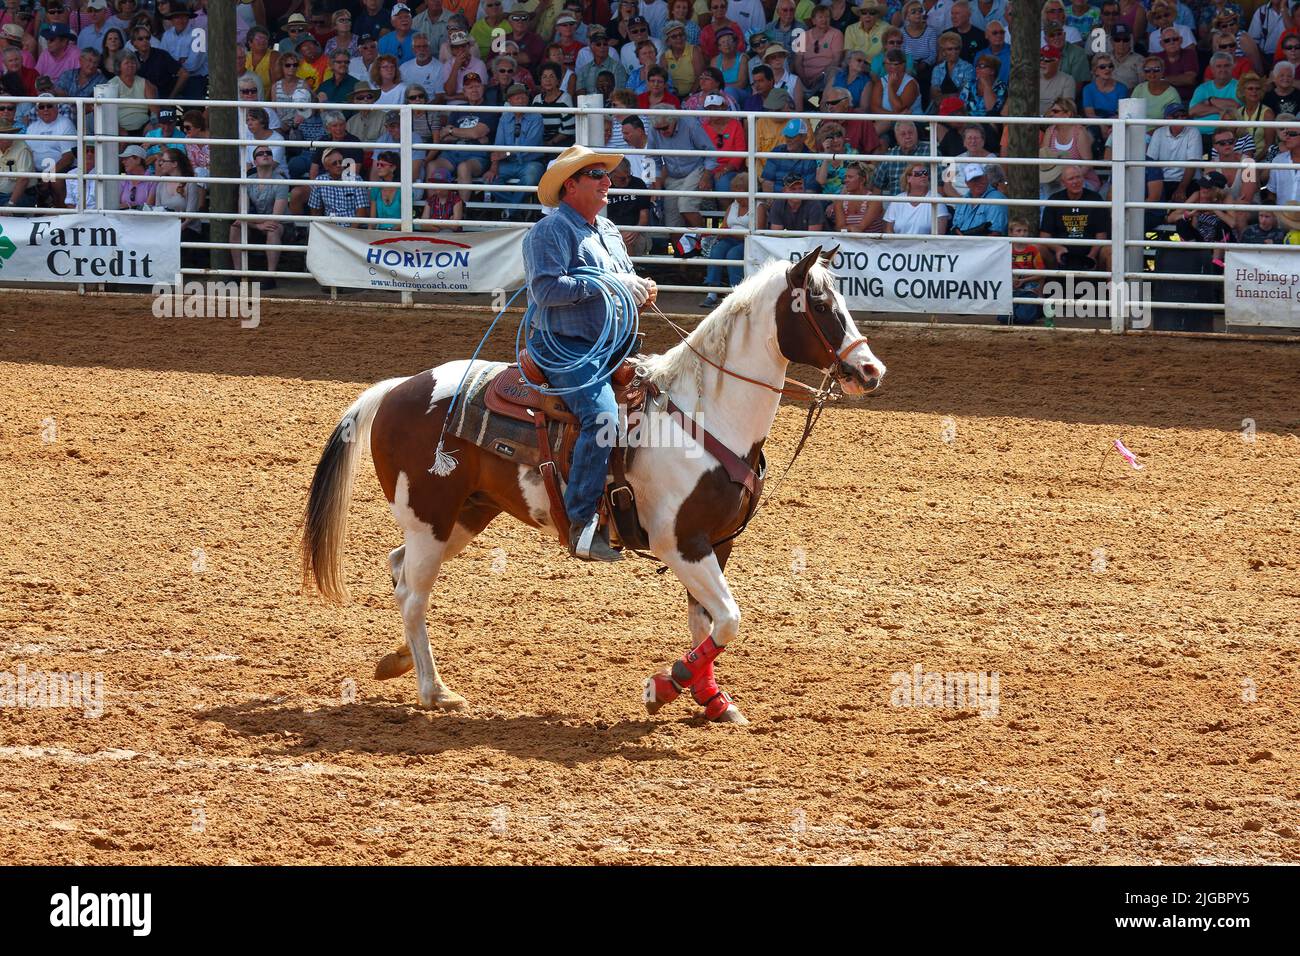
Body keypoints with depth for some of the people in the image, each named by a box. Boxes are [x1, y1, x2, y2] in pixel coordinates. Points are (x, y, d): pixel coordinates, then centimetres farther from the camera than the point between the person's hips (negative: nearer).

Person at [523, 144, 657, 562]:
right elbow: (545, 289, -22)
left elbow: (625, 278, 30)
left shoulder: (608, 230, 19)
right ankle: (581, 526, -32)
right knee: (602, 415, -30)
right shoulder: (550, 232, -9)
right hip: (565, 349, -10)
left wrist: (640, 290, 6)